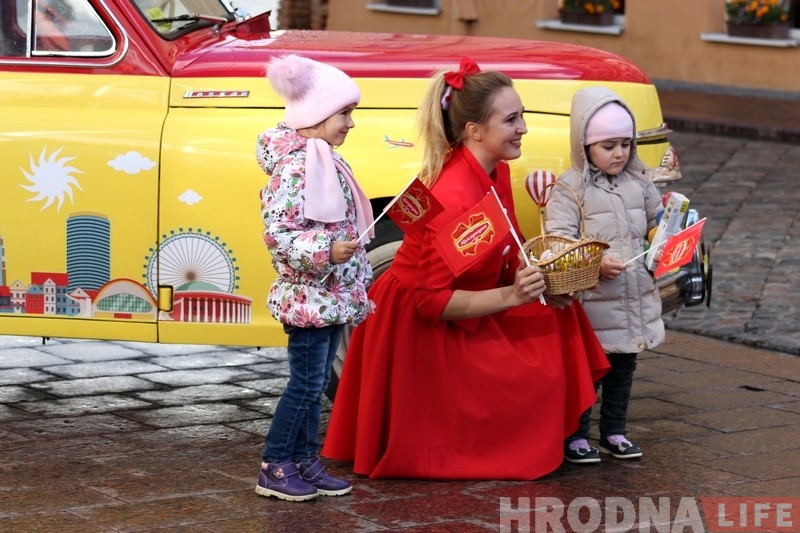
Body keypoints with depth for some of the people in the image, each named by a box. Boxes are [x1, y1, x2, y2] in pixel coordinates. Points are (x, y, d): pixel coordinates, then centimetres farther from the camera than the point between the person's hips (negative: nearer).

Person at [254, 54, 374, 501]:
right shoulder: (295, 167, -19)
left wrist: (358, 284, 22)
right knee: (306, 382, -4)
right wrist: (326, 251, -34)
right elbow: (277, 232, -24)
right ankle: (274, 468, 5)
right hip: (309, 296, -9)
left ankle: (307, 463, 19)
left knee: (316, 382, 12)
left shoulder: (326, 162, 11)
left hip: (332, 296, 9)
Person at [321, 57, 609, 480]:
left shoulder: (496, 173, -3)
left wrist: (539, 285, -10)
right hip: (420, 327, -9)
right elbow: (432, 302, -28)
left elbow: (507, 255, 9)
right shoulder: (454, 197, -31)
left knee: (558, 316, 2)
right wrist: (511, 296, -31)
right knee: (534, 373, -12)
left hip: (459, 309, 9)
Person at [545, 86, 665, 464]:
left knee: (623, 366, 15)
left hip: (635, 298, 6)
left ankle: (614, 432, 27)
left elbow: (659, 219, 20)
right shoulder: (570, 187, -9)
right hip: (591, 301, -6)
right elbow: (558, 240, -17)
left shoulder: (639, 182, 9)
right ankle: (575, 436, 11)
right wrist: (595, 263, -28)